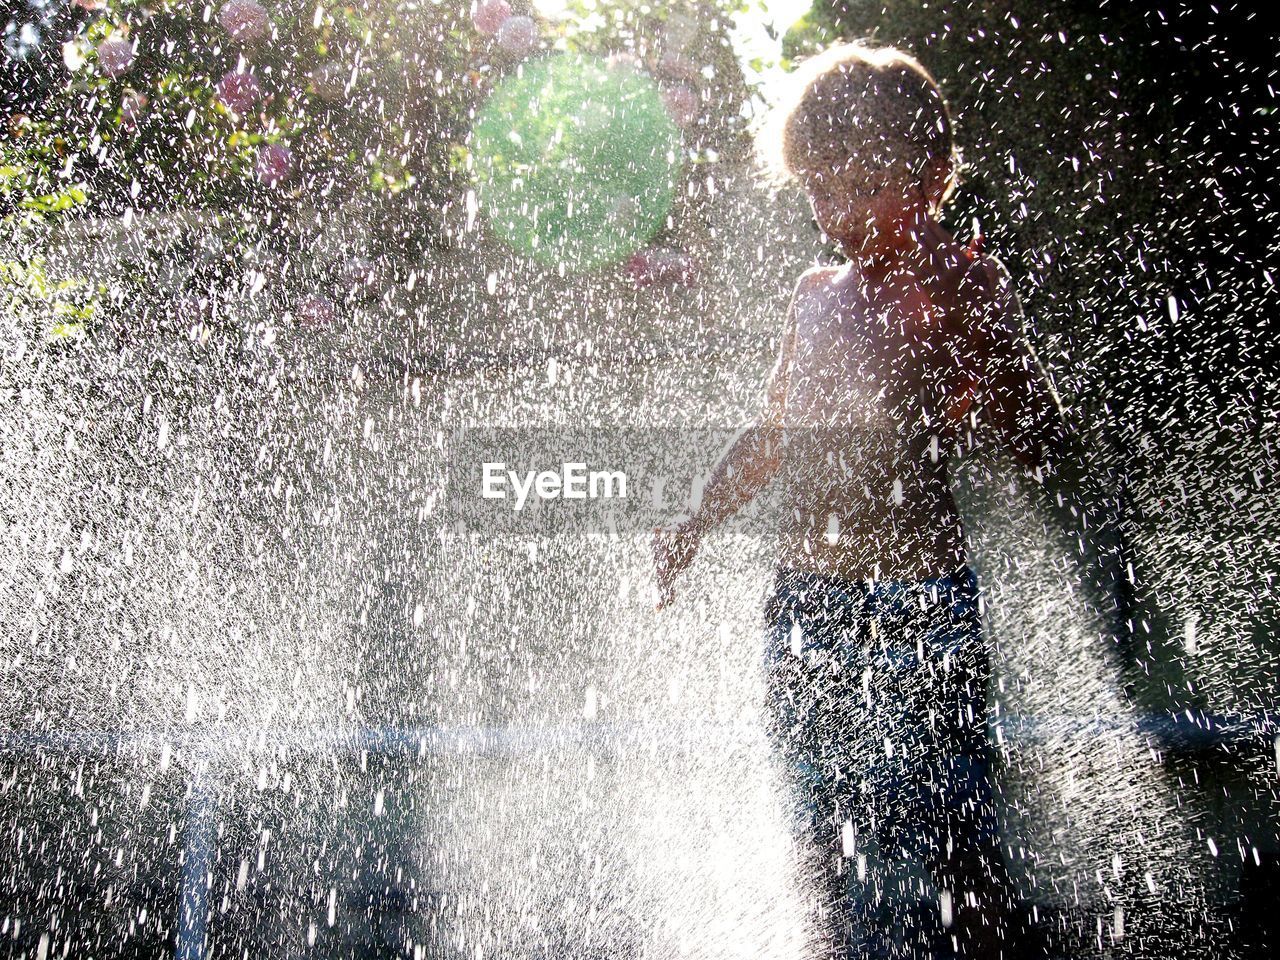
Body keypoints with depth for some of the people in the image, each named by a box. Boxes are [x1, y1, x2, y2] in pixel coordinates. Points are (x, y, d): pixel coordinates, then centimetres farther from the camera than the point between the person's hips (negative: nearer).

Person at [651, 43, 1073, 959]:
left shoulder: (962, 283, -4)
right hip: (805, 606, 6)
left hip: (917, 605, -6)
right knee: (835, 851, 14)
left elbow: (1047, 447, -13)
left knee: (932, 850, -3)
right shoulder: (816, 294, 16)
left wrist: (978, 362, -27)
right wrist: (696, 524, 23)